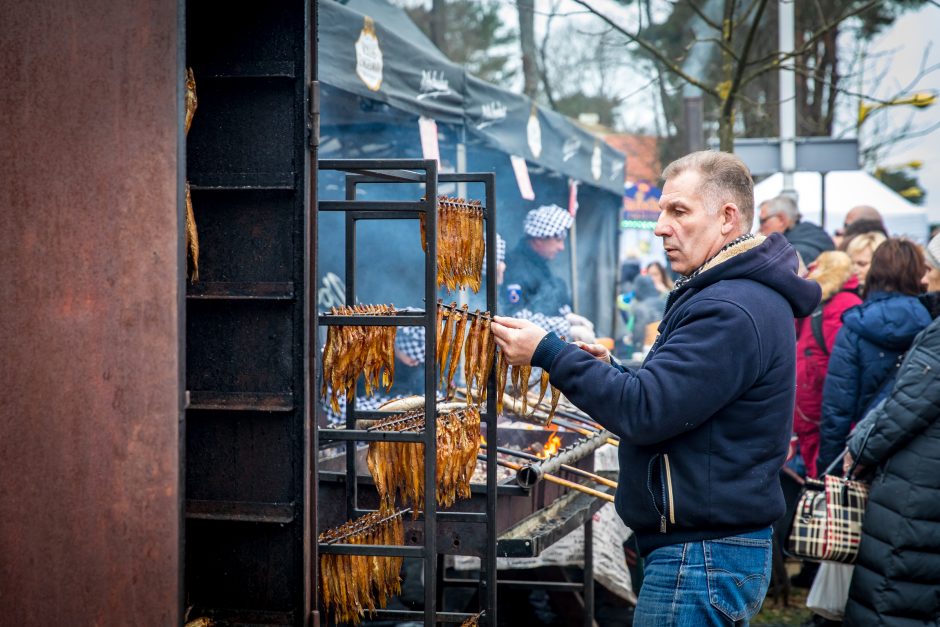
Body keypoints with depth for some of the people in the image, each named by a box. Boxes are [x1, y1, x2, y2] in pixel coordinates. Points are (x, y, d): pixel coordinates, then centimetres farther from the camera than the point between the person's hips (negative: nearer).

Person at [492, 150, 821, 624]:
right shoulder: (730, 295, 16)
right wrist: (609, 370, 6)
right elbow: (674, 398, 22)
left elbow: (644, 411, -24)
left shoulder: (731, 311, -21)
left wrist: (547, 353, -18)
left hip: (702, 556, -11)